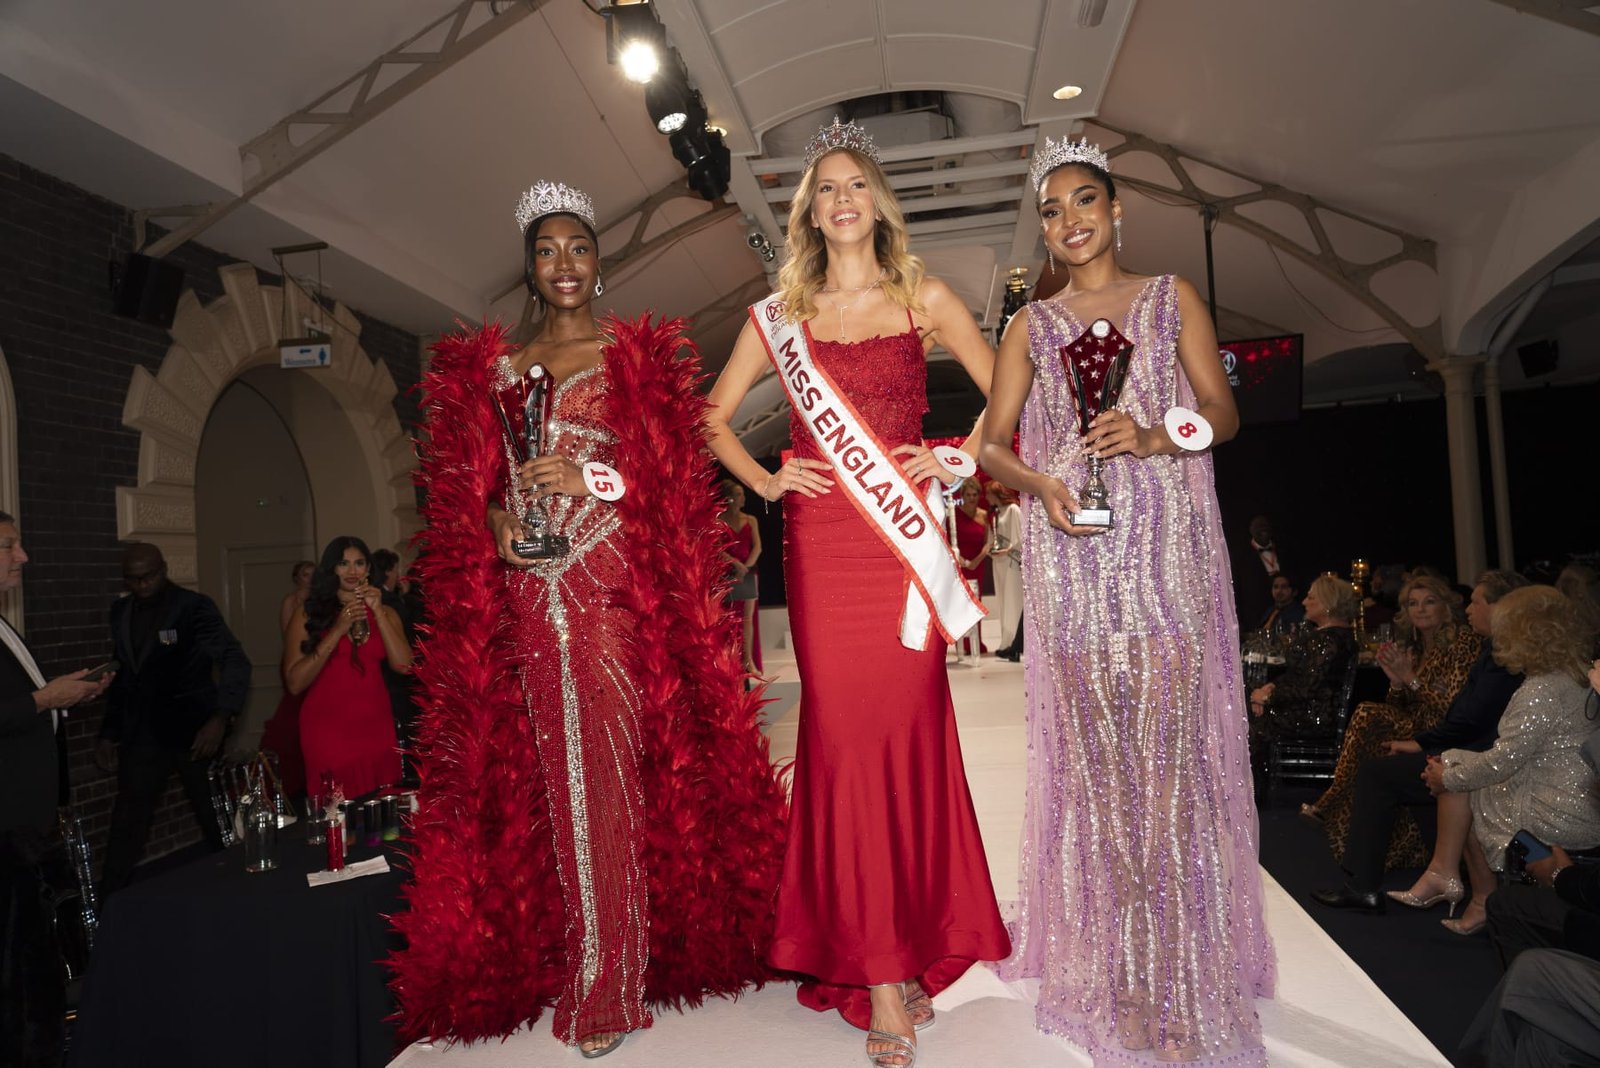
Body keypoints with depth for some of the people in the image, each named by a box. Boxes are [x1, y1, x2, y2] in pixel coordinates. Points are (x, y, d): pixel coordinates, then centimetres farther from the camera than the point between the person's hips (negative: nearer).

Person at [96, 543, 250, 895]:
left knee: (216, 820, 3)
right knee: (127, 825, 7)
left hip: (193, 729, -4)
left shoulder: (194, 607, -10)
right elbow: (122, 675, 15)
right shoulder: (121, 611, 7)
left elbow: (236, 662, -17)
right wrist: (109, 732, 11)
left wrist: (221, 718, -28)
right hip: (141, 733, 5)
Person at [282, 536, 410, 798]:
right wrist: (337, 631, -14)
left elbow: (404, 666, -6)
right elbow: (294, 683, -9)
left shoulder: (385, 613, 10)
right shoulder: (308, 614, 1)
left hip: (376, 729, 3)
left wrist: (377, 612, -9)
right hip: (328, 730, -3)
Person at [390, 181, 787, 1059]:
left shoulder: (638, 355, 6)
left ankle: (606, 985, 6)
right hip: (531, 596, 4)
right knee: (550, 770, 4)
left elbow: (674, 472, 0)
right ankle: (575, 960, 18)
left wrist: (590, 479, -13)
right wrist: (497, 520, -4)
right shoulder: (492, 368, 16)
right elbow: (475, 482, 16)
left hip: (616, 589, -3)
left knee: (609, 769, -5)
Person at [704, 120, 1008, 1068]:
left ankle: (911, 946, 19)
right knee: (843, 733, -2)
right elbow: (715, 414, 18)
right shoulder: (780, 314, 12)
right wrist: (763, 482, 5)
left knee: (907, 731, -1)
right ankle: (878, 969, 9)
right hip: (821, 545, 1)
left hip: (904, 537, 0)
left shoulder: (925, 297, 9)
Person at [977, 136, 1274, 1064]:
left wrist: (1153, 435, -13)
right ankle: (1115, 974, 12)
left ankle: (1184, 972, 10)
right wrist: (1041, 484, -11)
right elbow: (992, 443, 9)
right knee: (1091, 748, -1)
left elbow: (1224, 412, 6)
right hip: (1069, 553, 1)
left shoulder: (1172, 298, 14)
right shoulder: (1032, 325, 16)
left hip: (1166, 545, 0)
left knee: (1170, 740, -5)